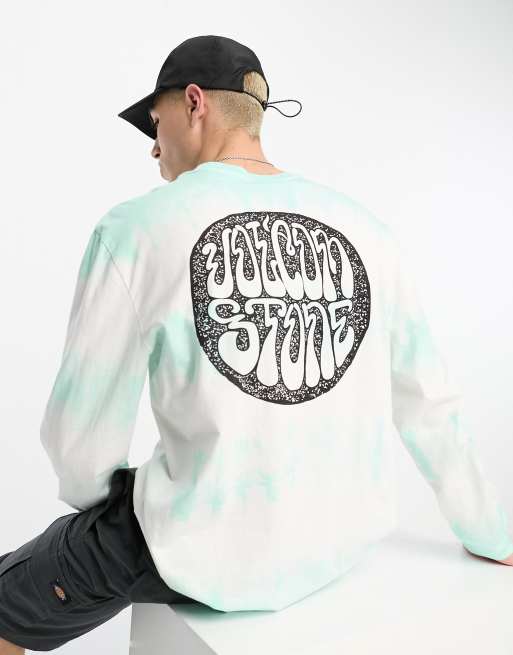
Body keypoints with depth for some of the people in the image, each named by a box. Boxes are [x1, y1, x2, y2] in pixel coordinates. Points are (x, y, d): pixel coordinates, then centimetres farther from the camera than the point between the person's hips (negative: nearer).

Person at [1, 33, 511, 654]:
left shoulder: (137, 227, -14)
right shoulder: (367, 229, -2)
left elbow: (81, 429, -11)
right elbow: (429, 406, 4)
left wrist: (95, 493, 13)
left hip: (210, 548, -5)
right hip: (349, 535, 6)